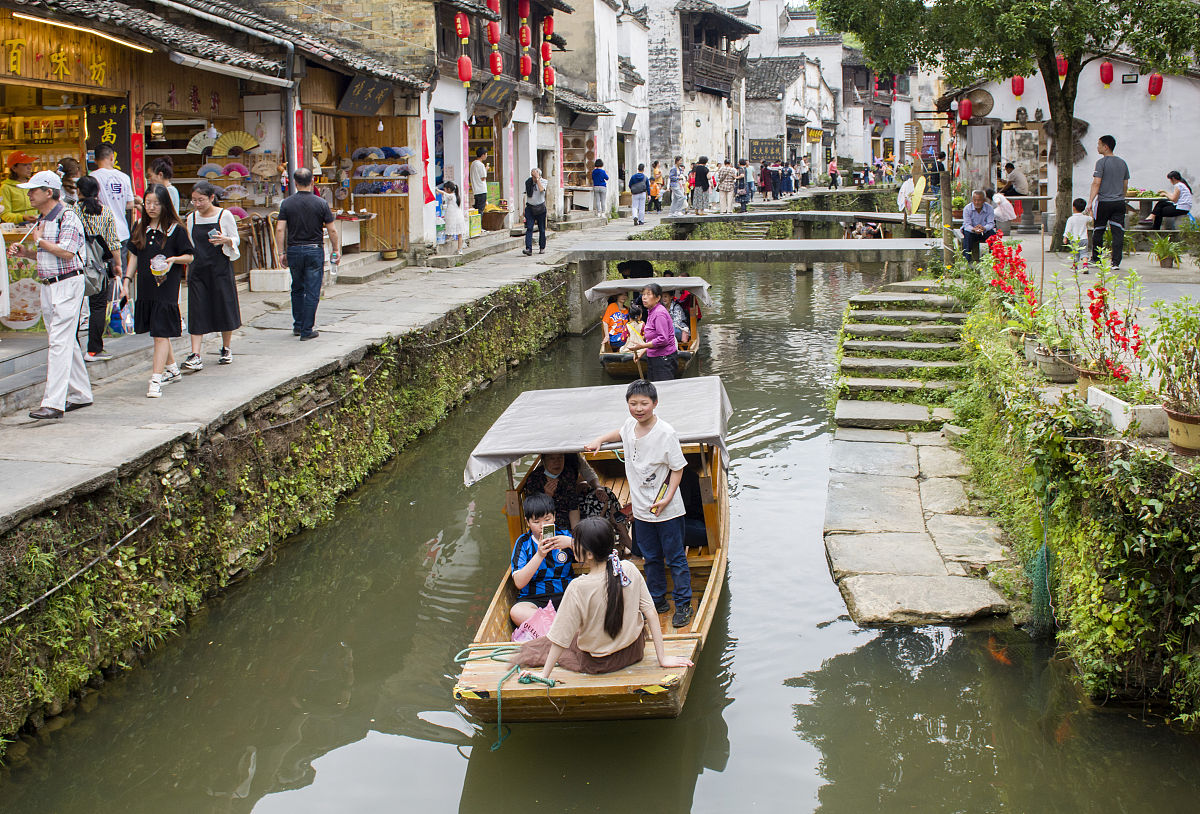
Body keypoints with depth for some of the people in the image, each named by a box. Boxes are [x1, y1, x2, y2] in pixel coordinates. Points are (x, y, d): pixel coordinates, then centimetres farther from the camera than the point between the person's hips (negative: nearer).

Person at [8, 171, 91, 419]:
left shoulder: (67, 217, -12)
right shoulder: (42, 219, 15)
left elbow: (66, 252, -22)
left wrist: (39, 241, -10)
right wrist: (25, 252, 6)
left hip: (67, 284, -9)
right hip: (47, 285, 9)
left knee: (59, 342, -12)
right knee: (66, 342, 13)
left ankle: (54, 403, -15)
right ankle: (80, 394, 23)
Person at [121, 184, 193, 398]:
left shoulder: (176, 229, -6)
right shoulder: (140, 227, 10)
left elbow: (189, 257, -2)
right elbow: (134, 257, 14)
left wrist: (173, 259, -21)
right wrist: (126, 280, 7)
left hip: (167, 286, -6)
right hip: (145, 287, 6)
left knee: (161, 333, -9)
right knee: (157, 330, 16)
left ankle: (156, 380, -13)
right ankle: (172, 369, 33)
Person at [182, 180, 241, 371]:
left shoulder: (225, 215, -3)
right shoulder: (191, 218, 8)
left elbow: (236, 240, 2)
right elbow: (190, 246, 18)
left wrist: (225, 240, -20)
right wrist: (189, 268, 16)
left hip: (220, 268, -3)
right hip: (198, 269, 3)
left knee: (224, 308, 5)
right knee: (197, 311, -4)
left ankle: (226, 349, 24)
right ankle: (195, 357, -8)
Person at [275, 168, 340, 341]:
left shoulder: (287, 203, -1)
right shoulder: (321, 203, -5)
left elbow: (280, 230, -5)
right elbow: (332, 231, -4)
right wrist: (336, 250, 7)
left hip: (294, 250, 2)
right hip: (315, 250, -2)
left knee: (297, 289, 19)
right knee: (312, 292, 2)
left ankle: (298, 325, 24)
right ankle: (307, 331, 2)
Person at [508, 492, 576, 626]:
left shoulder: (563, 535, 7)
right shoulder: (523, 543, 3)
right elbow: (519, 583, -8)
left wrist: (571, 543, -16)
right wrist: (539, 555, -18)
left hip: (564, 594, 1)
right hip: (533, 598, 0)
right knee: (516, 612, -34)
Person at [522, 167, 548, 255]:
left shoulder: (543, 181, -4)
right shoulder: (528, 182, 4)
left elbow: (541, 189, -24)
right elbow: (526, 194, 11)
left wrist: (537, 178, -19)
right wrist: (524, 206, 8)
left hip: (540, 208, -1)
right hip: (530, 207, 1)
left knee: (542, 229, 6)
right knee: (529, 228, -10)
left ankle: (542, 248, 19)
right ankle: (528, 248, -17)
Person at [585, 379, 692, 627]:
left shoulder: (666, 433, -19)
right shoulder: (630, 425, 0)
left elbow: (678, 468, -13)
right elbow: (621, 433, 27)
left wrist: (668, 497, -19)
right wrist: (600, 440, 12)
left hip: (666, 510, -6)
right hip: (641, 509, 6)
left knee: (675, 558, 4)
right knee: (651, 558, 18)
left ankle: (683, 605, 15)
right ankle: (657, 601, 31)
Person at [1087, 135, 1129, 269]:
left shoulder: (1101, 162, -7)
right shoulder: (1122, 163, 11)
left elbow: (1096, 183, -14)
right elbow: (1125, 185, 16)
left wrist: (1090, 201, -15)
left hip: (1104, 202, -5)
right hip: (1119, 203, 5)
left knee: (1098, 232, 9)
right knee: (1118, 233, 2)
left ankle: (1096, 259, 18)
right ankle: (1116, 262, 0)